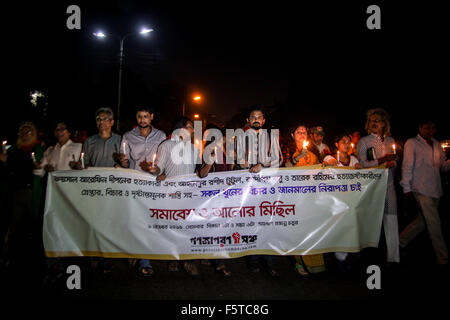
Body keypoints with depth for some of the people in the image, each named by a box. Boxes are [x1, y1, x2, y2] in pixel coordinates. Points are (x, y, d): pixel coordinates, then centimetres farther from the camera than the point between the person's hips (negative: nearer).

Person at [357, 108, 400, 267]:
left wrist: (392, 163, -4)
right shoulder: (363, 142, 1)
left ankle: (393, 258, 8)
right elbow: (363, 164, -7)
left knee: (391, 220, 1)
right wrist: (383, 159, -13)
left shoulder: (390, 140, 14)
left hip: (388, 184, 4)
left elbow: (394, 161, 19)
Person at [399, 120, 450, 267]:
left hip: (435, 189, 7)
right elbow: (407, 166, -4)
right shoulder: (412, 143, -1)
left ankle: (401, 240, 29)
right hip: (421, 189, -7)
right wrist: (407, 188, -9)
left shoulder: (436, 144, 17)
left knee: (424, 220, 13)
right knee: (434, 223, -6)